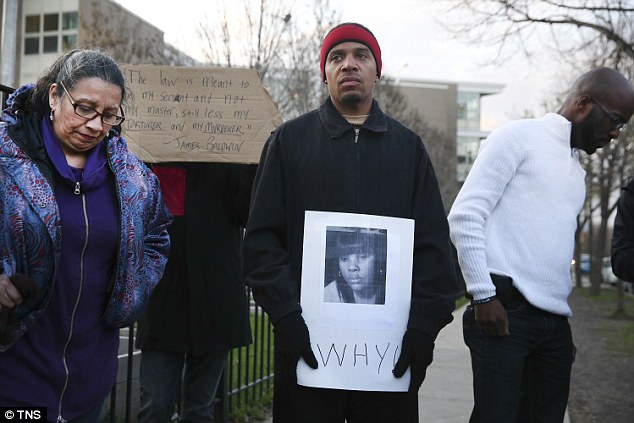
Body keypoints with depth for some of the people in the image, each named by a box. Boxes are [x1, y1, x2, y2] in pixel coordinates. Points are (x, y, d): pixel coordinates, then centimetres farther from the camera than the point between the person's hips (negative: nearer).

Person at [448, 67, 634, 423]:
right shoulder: (519, 137, -1)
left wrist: (562, 321, 17)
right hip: (504, 311, -7)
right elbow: (465, 215, -8)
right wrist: (483, 295, -13)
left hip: (555, 321, 8)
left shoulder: (577, 170, 23)